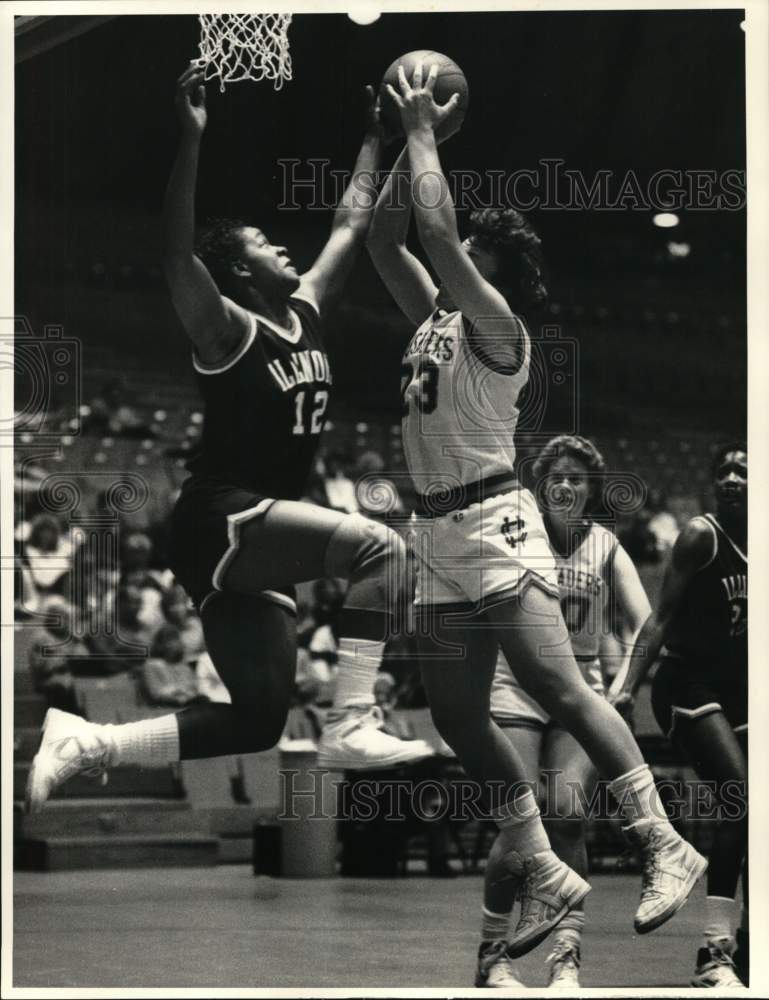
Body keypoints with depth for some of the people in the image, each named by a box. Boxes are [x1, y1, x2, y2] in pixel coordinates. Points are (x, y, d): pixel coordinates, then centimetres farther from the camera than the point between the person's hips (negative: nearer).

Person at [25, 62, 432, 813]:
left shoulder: (307, 312, 14)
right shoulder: (228, 330, -8)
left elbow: (350, 225, 25)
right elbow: (175, 257, -25)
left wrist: (373, 138, 27)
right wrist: (191, 137, -32)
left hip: (255, 543, 9)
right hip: (219, 524, -9)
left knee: (259, 721, 5)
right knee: (376, 546, -26)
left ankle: (83, 743, 7)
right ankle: (351, 728, -26)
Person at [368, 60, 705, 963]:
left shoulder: (497, 327, -7)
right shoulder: (436, 318, 15)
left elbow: (434, 230, -18)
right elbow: (383, 238, 18)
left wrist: (422, 131, -8)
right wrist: (412, 144, 11)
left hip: (496, 532, -9)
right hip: (438, 542, 9)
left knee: (558, 689, -17)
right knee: (458, 719, 5)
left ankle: (666, 848, -14)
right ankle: (543, 877, 10)